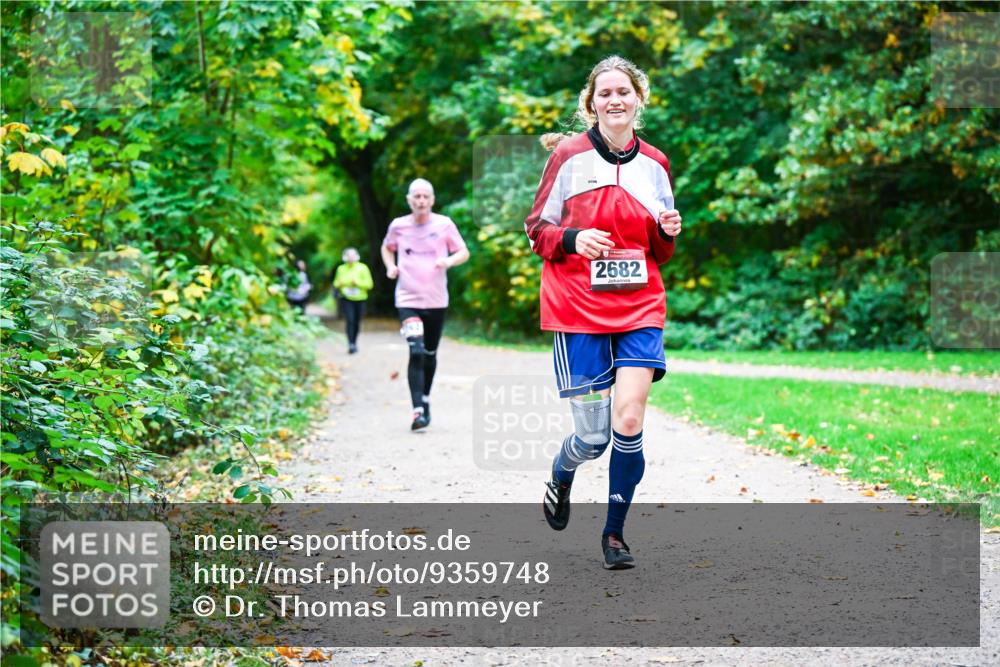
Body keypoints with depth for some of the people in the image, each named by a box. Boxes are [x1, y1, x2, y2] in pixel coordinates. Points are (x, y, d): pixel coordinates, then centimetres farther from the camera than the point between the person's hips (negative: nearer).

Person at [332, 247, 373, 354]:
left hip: (360, 299, 0)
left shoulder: (363, 268, -1)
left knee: (357, 322, 7)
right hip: (346, 299, 0)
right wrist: (339, 284, -8)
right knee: (350, 320, -16)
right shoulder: (341, 269, 5)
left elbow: (369, 284, -4)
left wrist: (357, 283, -19)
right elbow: (336, 283, 16)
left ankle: (354, 343, 27)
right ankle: (351, 345, -19)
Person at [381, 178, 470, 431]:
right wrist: (390, 266, 1)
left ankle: (425, 400, 35)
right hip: (408, 299, -1)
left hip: (436, 299, 1)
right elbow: (387, 248, 20)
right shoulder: (398, 226, 1)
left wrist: (449, 261, -16)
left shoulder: (444, 224, -2)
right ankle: (418, 410, -21)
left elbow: (464, 252, 4)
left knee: (430, 353, 14)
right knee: (416, 352, -17)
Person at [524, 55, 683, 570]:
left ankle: (614, 533, 6)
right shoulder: (569, 156, -3)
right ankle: (560, 478, 34)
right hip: (577, 311, -3)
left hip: (640, 308, 3)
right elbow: (537, 230, 2)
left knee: (629, 421, -13)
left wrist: (667, 232, -4)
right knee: (594, 436, -3)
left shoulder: (654, 164, 9)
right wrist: (573, 239, -18)